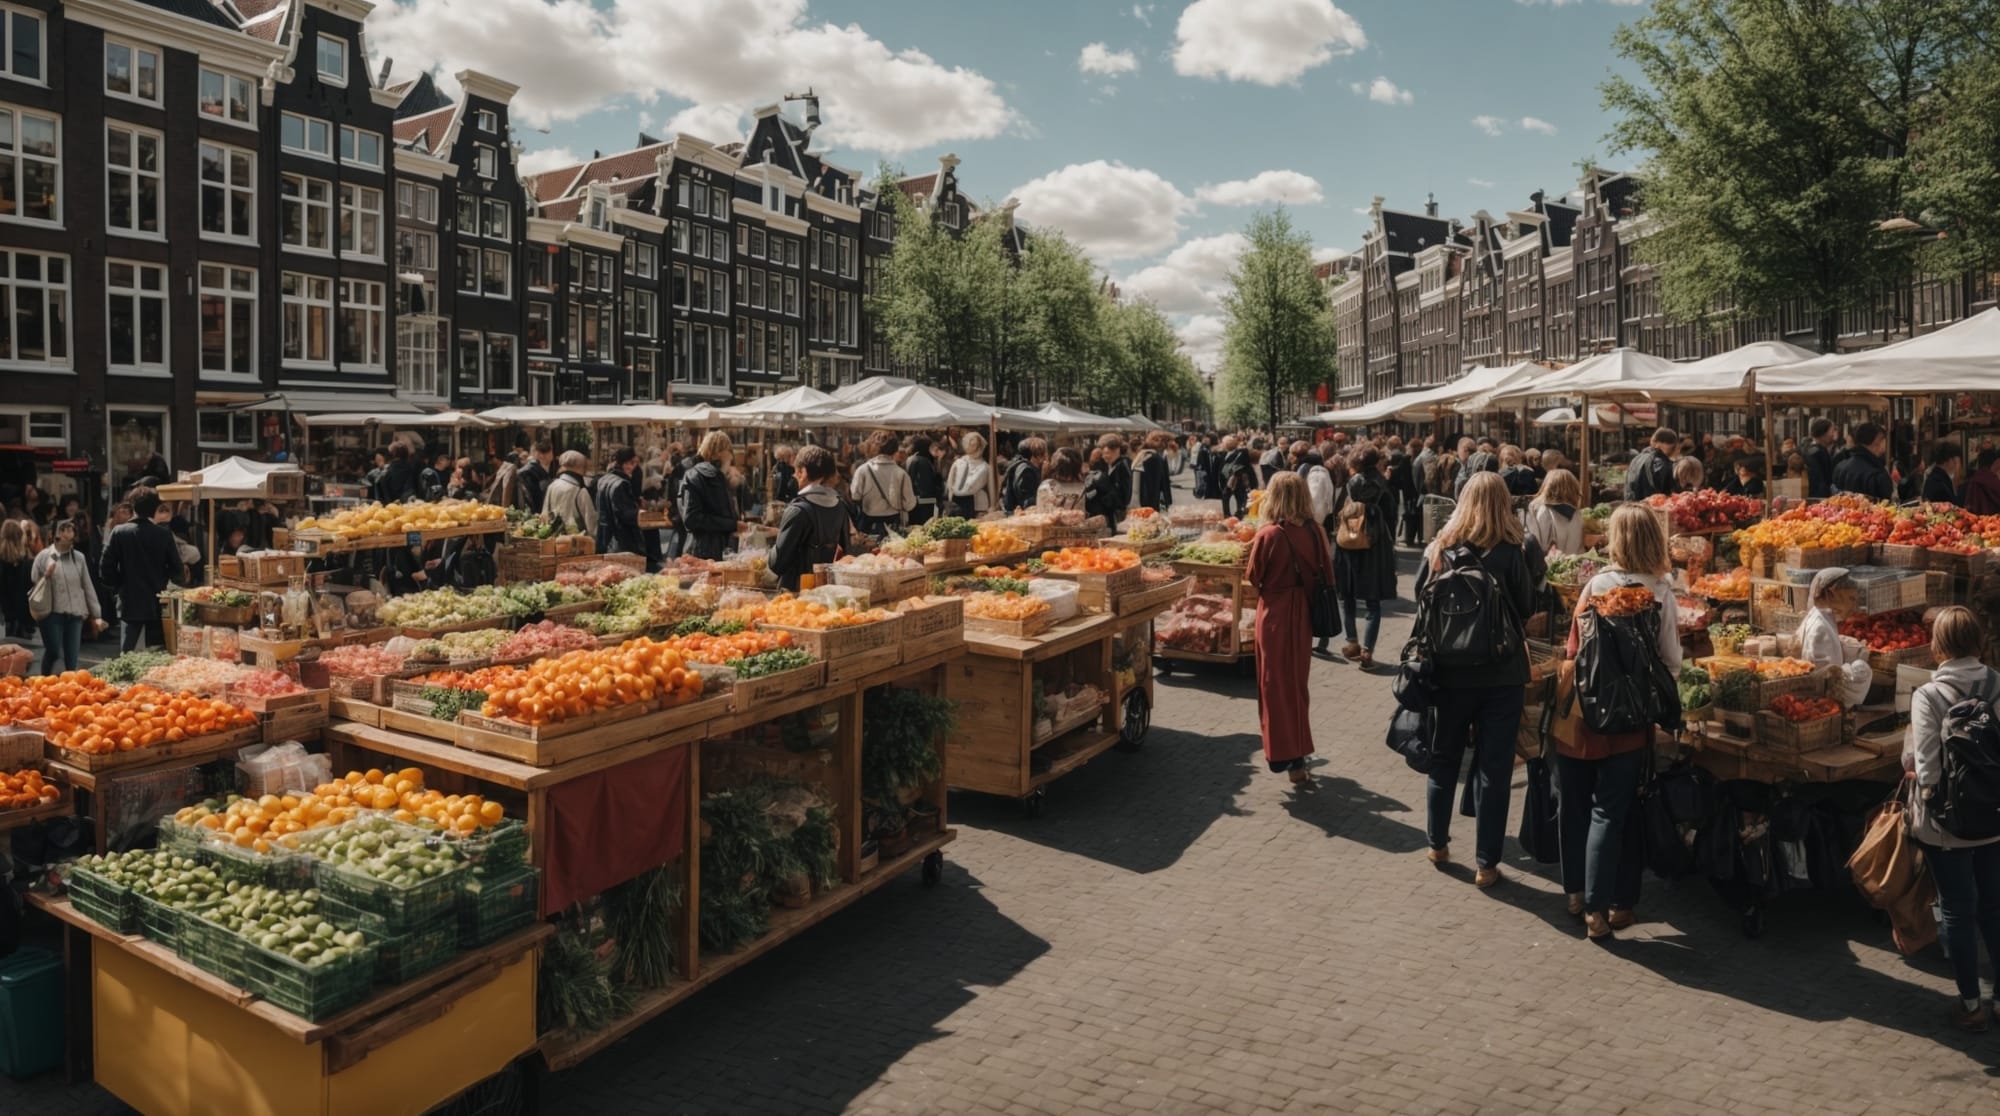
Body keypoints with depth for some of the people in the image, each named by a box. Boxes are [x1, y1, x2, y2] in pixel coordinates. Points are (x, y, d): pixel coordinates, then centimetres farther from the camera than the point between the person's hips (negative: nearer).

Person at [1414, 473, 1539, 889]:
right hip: (1501, 675, -2)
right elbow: (1527, 609, -3)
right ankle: (1485, 864, 13)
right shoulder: (1511, 553, -12)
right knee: (1493, 769, 6)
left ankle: (1437, 845, 31)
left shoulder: (1439, 548, -5)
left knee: (1444, 759, 18)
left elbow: (1421, 599, 7)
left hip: (1449, 671, 3)